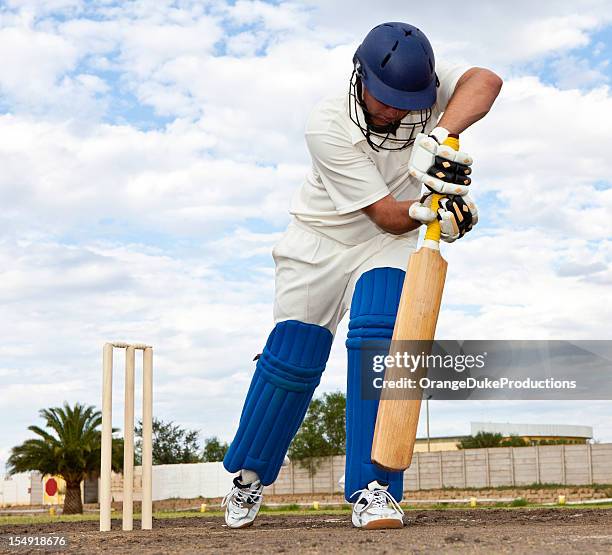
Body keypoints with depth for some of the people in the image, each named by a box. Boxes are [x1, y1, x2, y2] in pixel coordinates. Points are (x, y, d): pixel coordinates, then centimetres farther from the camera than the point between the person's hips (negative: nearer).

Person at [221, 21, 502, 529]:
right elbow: (387, 214, -30)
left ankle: (374, 488, -16)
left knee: (379, 337, -22)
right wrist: (429, 210, -50)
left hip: (391, 245, 2)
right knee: (294, 357, -3)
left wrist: (441, 135, -56)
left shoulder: (425, 86, -20)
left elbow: (485, 81, -42)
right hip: (322, 240, -1)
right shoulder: (327, 126, -29)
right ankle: (251, 473, 22)